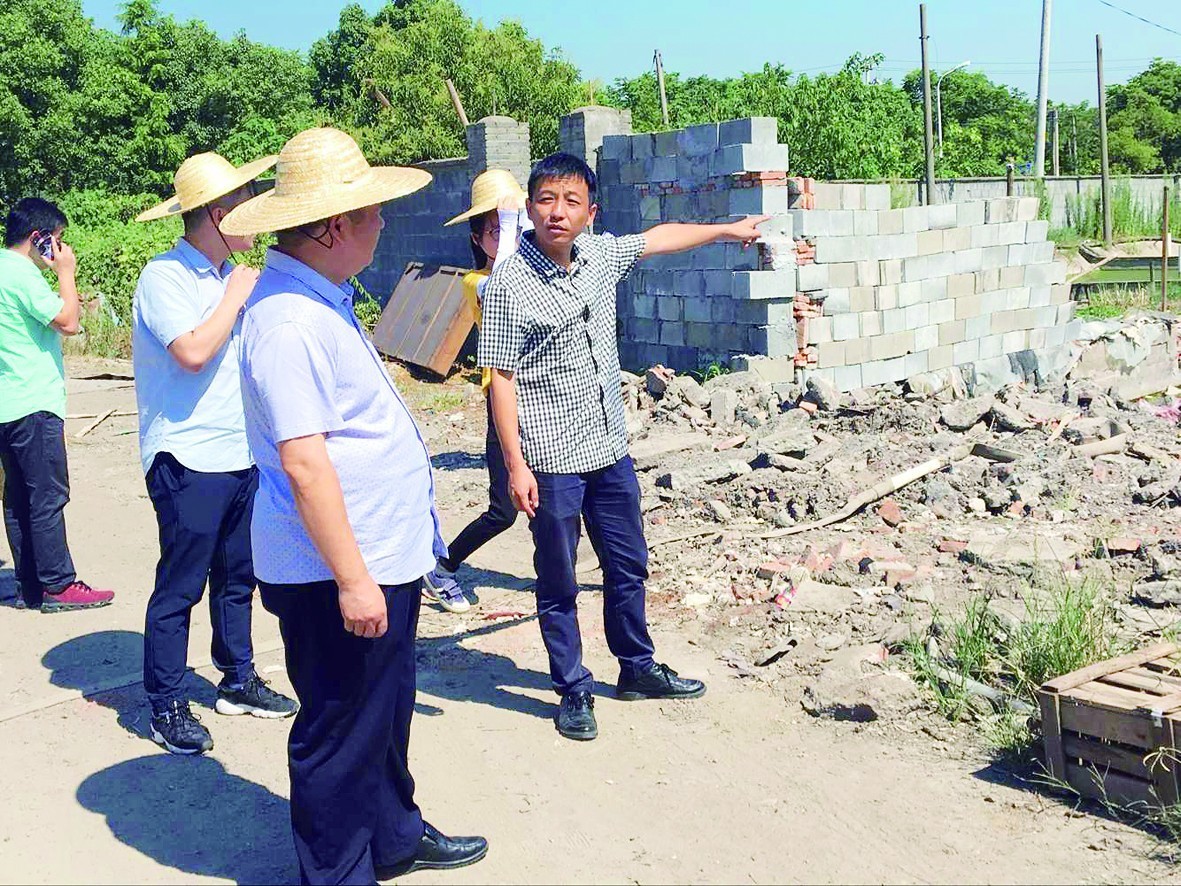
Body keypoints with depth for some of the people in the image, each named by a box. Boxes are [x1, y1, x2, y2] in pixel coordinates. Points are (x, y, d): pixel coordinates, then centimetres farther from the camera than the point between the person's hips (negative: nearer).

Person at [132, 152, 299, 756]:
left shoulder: (229, 276, 13)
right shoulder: (165, 276, -12)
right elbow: (193, 351, -25)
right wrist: (236, 297, -14)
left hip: (242, 456, 8)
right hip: (190, 462, -8)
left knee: (238, 576, 16)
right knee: (179, 586, 1)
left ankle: (237, 681, 30)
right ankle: (165, 706, 13)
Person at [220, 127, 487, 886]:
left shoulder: (321, 300, 10)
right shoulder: (290, 321, -23)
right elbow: (303, 462, -27)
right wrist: (352, 579, -24)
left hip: (381, 559, 11)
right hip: (337, 574, -11)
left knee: (386, 710, 24)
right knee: (341, 731, 6)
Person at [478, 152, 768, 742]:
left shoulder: (599, 255, 3)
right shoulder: (509, 284, -14)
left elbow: (659, 238, 22)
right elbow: (501, 378, -13)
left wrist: (727, 230, 33)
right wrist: (516, 465, -17)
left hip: (610, 449, 7)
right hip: (552, 460, -6)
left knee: (628, 565, 18)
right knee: (558, 582, 6)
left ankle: (637, 669, 36)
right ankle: (573, 692, 22)